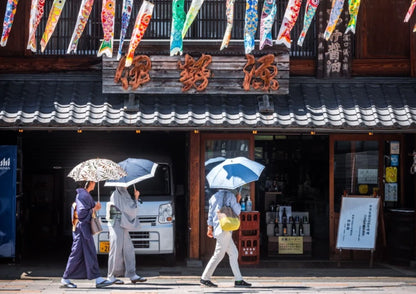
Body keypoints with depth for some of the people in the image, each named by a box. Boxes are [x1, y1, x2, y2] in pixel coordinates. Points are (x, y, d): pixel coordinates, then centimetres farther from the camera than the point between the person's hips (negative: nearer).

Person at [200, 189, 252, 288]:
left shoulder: (213, 197, 15)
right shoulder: (230, 196, -6)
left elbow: (210, 214, 16)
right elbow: (237, 212, -3)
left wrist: (209, 228, 18)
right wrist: (238, 201, 12)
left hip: (217, 228, 8)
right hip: (225, 229, -8)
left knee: (234, 253, 10)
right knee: (219, 255, -4)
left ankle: (238, 280, 8)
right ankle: (205, 278, -3)